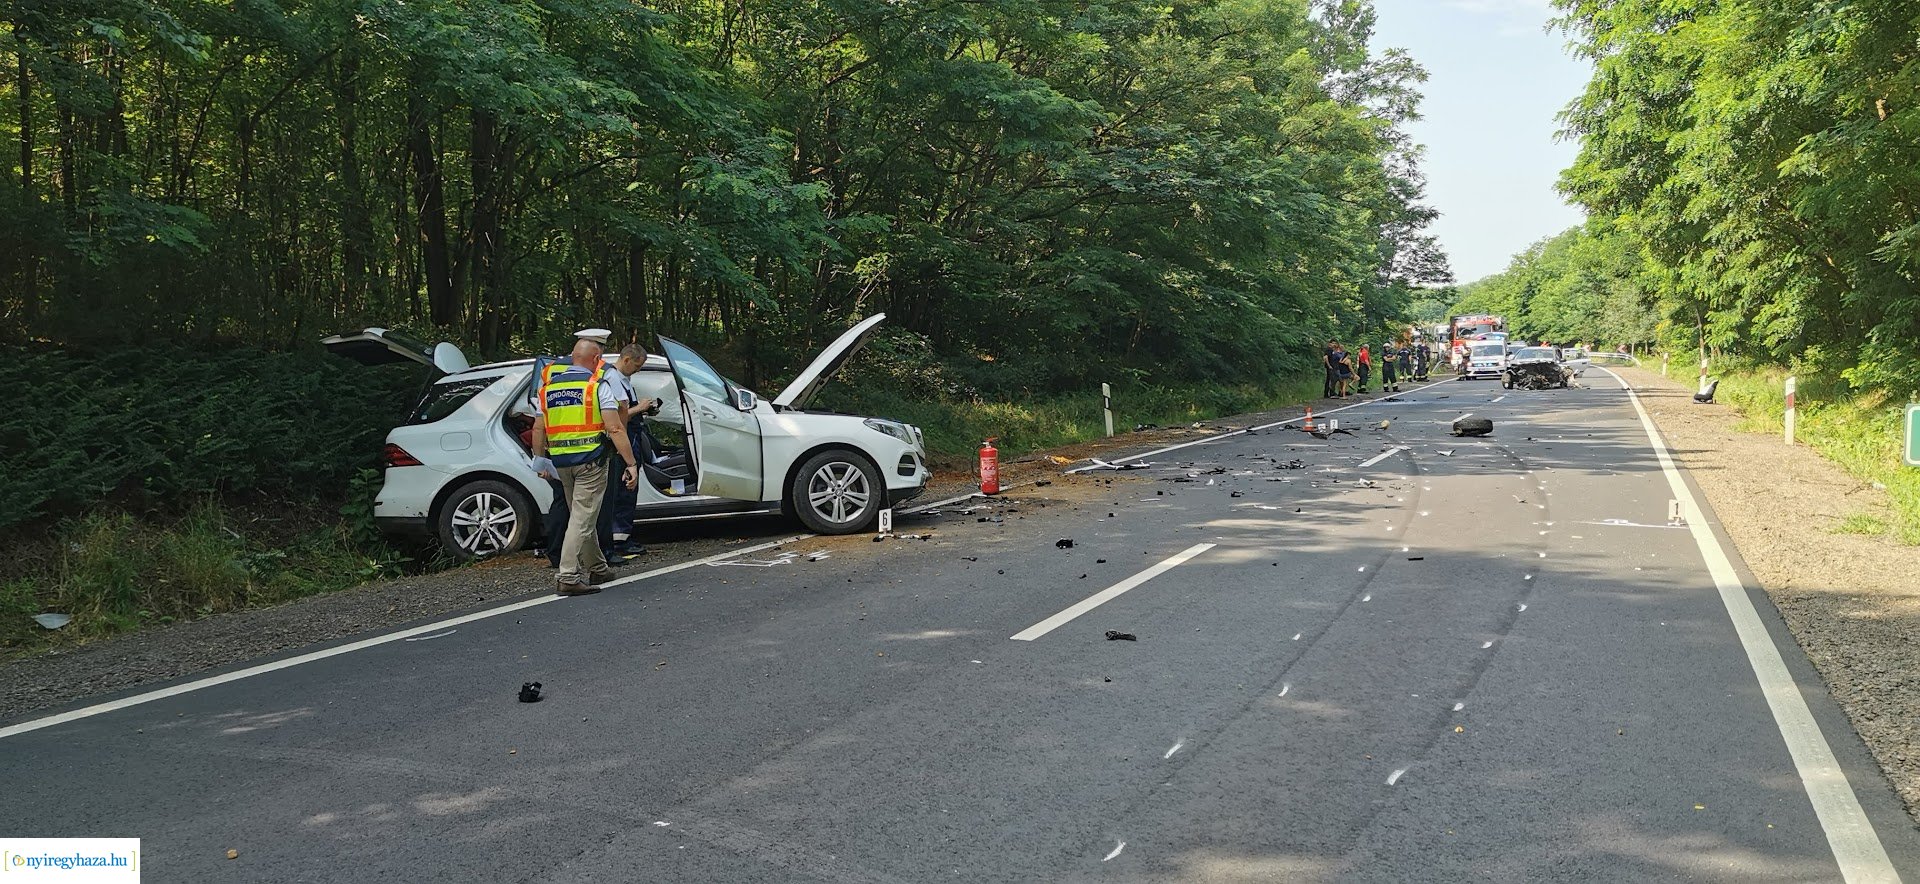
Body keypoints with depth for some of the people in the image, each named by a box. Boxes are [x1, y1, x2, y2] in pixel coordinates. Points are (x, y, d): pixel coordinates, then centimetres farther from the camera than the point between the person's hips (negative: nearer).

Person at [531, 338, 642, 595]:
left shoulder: (549, 386, 12)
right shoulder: (598, 385, -4)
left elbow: (538, 428, 10)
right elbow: (615, 429, -11)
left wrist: (539, 460, 18)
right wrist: (631, 464, -11)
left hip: (560, 461, 6)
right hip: (590, 459, -6)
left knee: (581, 516, 18)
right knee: (582, 518, -4)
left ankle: (596, 568, 30)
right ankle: (568, 577, -10)